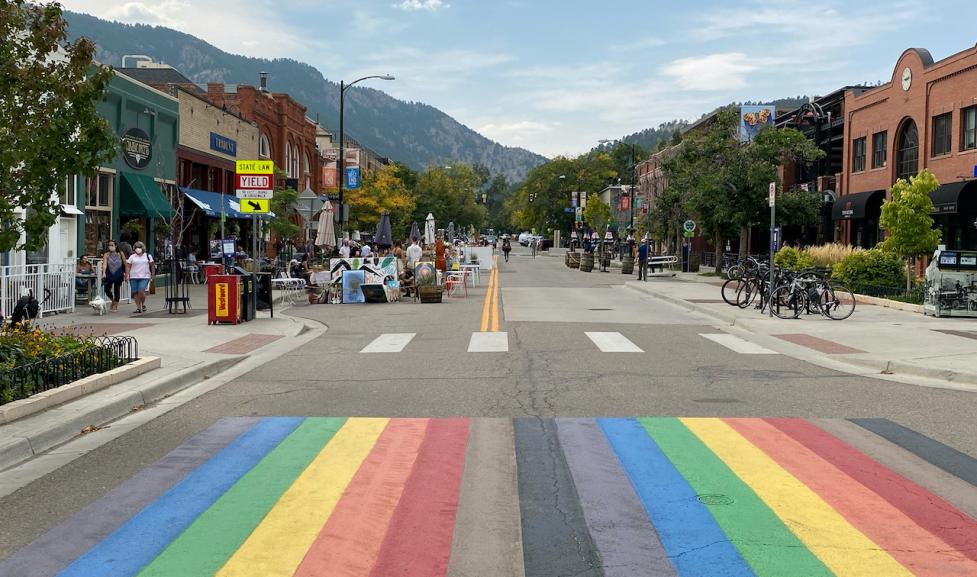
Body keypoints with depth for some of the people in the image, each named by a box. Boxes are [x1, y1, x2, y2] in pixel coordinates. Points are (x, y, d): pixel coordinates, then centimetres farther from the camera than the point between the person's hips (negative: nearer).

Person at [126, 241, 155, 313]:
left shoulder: (148, 256, 7)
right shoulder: (132, 257, 7)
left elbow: (152, 266, 10)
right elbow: (128, 266, 5)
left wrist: (152, 275, 4)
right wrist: (127, 276, -5)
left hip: (144, 277, -2)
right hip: (134, 277, 2)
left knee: (141, 292, -15)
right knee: (135, 293, 3)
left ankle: (143, 304, 9)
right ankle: (138, 307, 12)